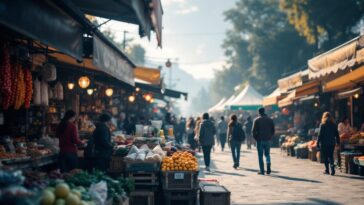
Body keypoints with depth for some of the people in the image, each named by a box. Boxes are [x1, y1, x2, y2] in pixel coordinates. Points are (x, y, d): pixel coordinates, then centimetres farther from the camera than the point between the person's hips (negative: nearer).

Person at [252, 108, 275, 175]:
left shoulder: (256, 120, -4)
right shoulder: (270, 120, 6)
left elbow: (254, 131, -8)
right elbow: (273, 130, 5)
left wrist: (255, 138, 5)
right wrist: (270, 137, 14)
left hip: (260, 140, -3)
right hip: (268, 140, 3)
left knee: (260, 156, 4)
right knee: (267, 154, 15)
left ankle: (262, 171, 2)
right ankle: (268, 168, -4)